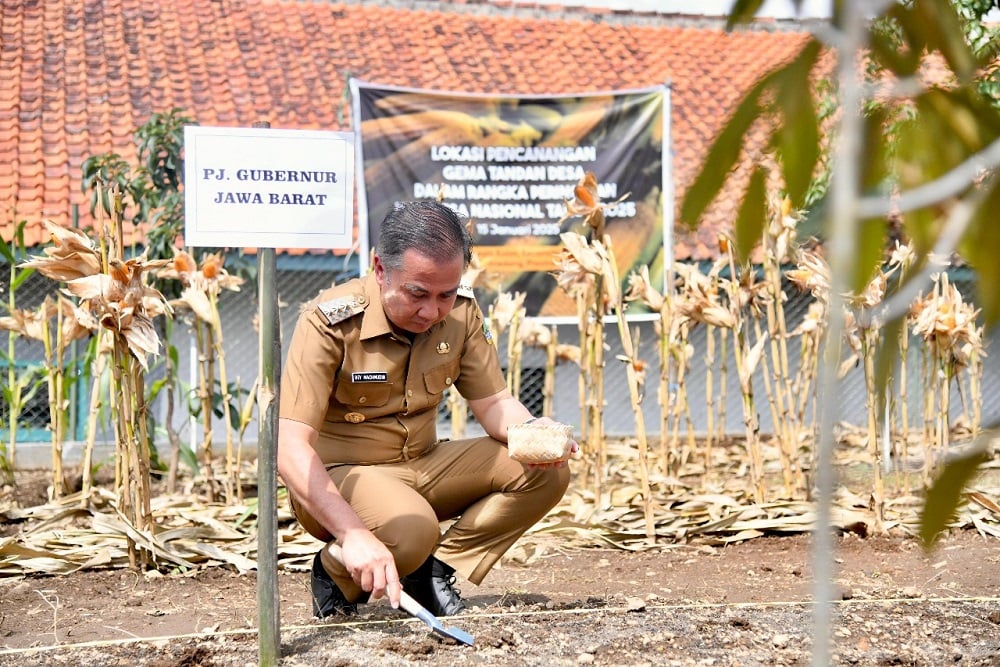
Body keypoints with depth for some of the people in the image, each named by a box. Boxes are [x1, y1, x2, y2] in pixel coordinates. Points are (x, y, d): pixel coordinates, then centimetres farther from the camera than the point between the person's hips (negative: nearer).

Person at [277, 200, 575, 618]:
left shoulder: (460, 313, -6)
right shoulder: (330, 322, -24)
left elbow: (492, 403, 1)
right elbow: (290, 449, -31)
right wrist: (354, 534, -43)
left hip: (422, 467, 6)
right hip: (339, 476, -6)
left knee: (547, 472, -10)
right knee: (412, 528, -37)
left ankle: (435, 571, -4)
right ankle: (336, 577, -5)